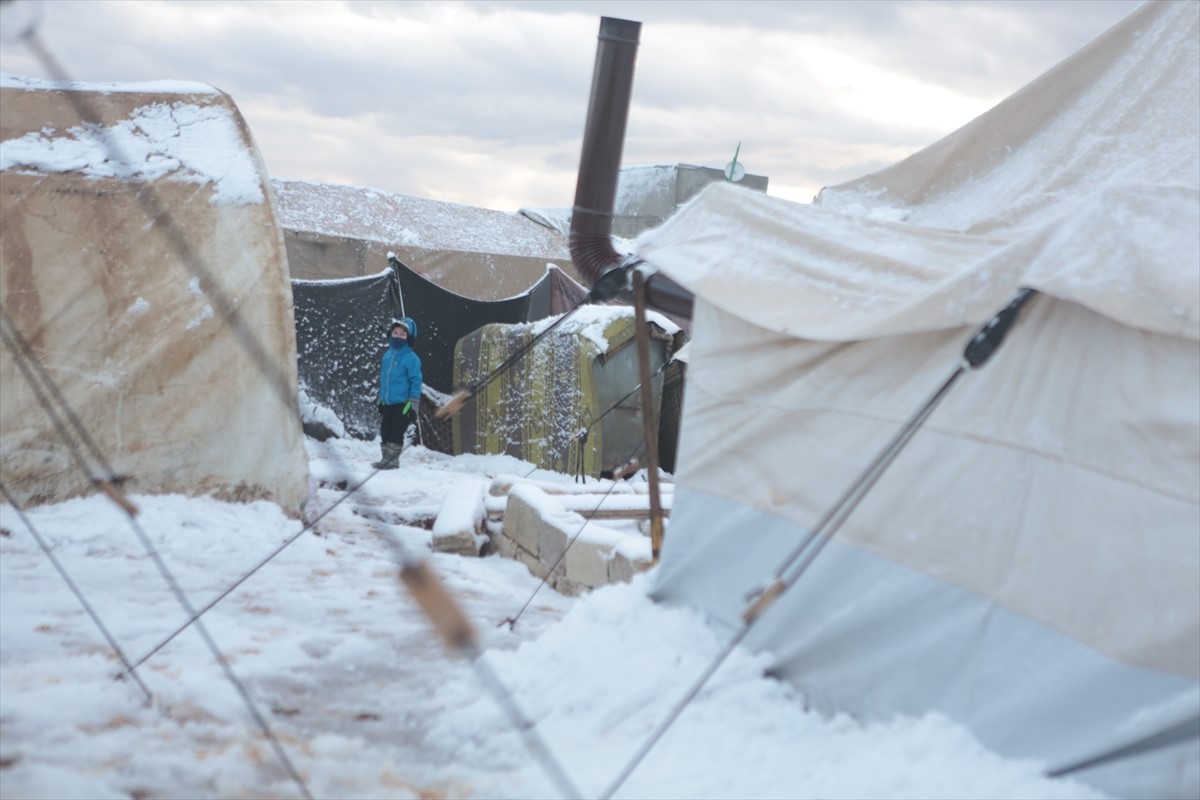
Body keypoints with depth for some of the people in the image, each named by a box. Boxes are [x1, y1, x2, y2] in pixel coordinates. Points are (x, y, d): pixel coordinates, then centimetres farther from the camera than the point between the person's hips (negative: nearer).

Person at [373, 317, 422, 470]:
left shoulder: (411, 358, -11)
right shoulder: (387, 355, 9)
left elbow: (416, 382, -10)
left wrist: (413, 405, -13)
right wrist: (381, 400, 23)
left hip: (402, 404, -7)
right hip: (387, 403, 7)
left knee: (396, 433, -4)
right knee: (385, 431, 10)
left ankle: (392, 460, 4)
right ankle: (387, 458, 19)